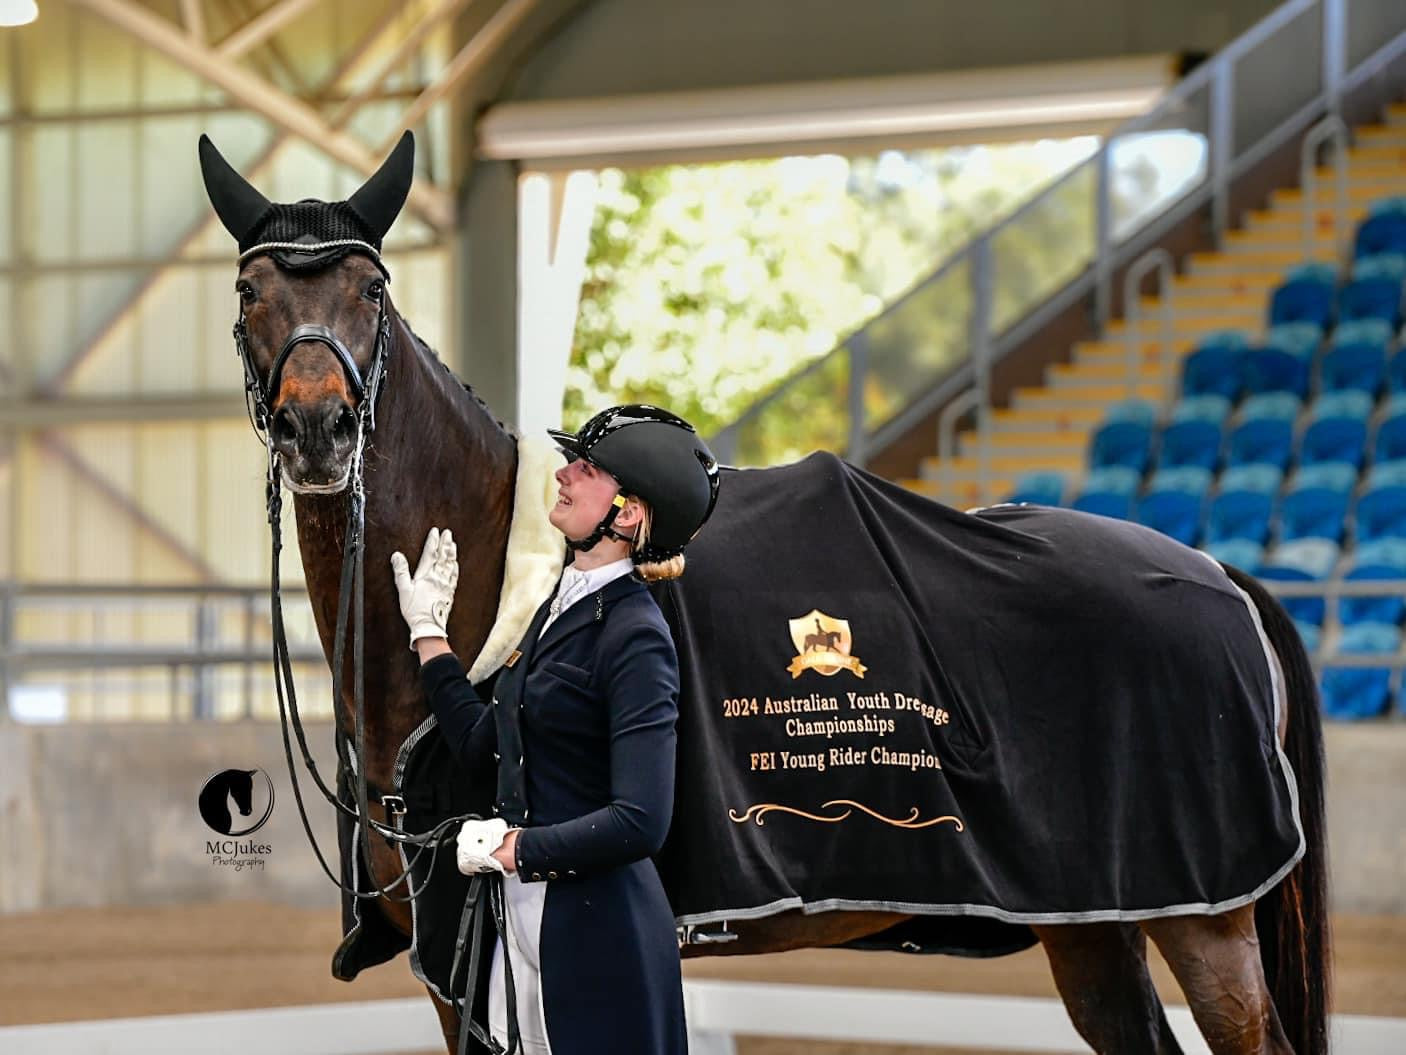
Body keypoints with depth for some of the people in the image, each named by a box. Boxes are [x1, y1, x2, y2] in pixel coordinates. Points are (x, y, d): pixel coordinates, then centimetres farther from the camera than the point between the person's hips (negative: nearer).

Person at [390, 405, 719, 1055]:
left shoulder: (634, 637, -19)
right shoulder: (563, 607, 9)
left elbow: (639, 823, -27)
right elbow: (479, 741, 19)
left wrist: (509, 848, -18)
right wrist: (428, 630, 22)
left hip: (596, 927, -9)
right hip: (524, 913, 9)